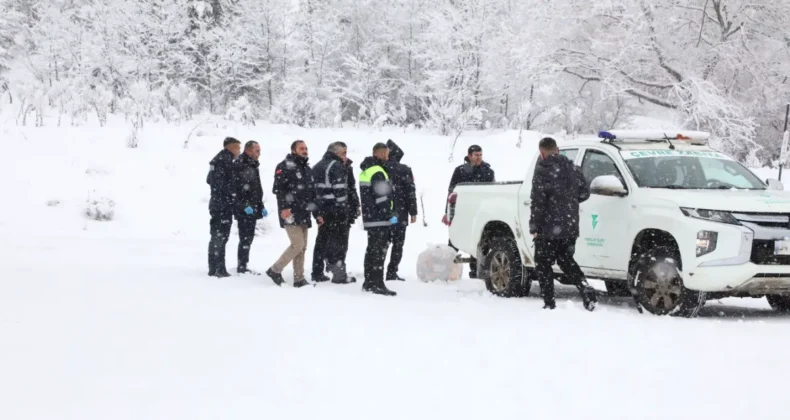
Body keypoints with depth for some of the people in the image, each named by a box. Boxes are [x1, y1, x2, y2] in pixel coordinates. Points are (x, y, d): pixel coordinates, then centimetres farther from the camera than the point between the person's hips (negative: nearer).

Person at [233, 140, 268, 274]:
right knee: (245, 238, -7)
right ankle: (242, 267, -3)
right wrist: (245, 206, -24)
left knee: (248, 238, 13)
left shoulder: (254, 166, 18)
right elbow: (238, 189, -21)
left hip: (253, 210, 9)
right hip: (244, 211, -9)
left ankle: (243, 266, 19)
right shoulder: (240, 166, -13)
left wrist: (261, 206, 20)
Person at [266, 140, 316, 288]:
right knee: (297, 244, -13)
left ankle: (299, 279, 11)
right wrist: (284, 207, -25)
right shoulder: (285, 166, -7)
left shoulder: (307, 169, 19)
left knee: (302, 246, 7)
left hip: (304, 214, 8)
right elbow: (278, 188, -15)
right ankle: (275, 270, -1)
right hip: (290, 214, -8)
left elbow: (312, 194, 24)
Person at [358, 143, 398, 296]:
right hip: (379, 220, -10)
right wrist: (390, 215, -16)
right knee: (379, 251, -8)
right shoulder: (378, 172, -16)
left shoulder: (365, 171, 16)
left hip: (369, 218, 10)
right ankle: (378, 284, -9)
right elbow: (382, 197, -21)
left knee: (372, 249, 16)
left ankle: (369, 282, 22)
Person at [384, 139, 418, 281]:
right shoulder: (404, 170, -8)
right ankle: (392, 272, -1)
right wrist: (413, 212, -1)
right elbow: (410, 192, -8)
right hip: (400, 213, -3)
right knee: (398, 243, 4)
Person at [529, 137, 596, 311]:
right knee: (566, 260, 20)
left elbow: (538, 201, -16)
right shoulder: (573, 169, 8)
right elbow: (584, 193, 14)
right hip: (570, 228, 7)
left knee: (543, 264, 5)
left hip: (549, 229, -7)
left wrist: (534, 227, -10)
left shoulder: (543, 170, -14)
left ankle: (549, 303, 0)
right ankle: (586, 289, 1)